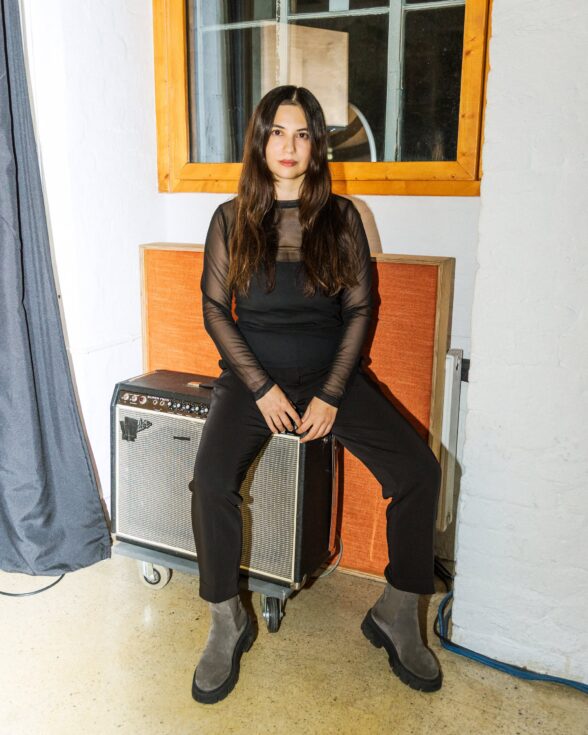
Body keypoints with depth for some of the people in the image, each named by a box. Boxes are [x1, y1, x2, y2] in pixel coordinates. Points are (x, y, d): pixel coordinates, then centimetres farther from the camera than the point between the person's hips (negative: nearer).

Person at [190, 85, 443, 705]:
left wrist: (332, 394, -9)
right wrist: (263, 387, -10)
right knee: (210, 482, -27)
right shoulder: (231, 219, 4)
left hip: (332, 374, 1)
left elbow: (360, 308, 2)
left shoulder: (341, 216, 4)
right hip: (253, 375, 0)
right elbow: (214, 309, 1)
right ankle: (227, 624, -2)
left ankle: (396, 615, 3)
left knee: (419, 469, -18)